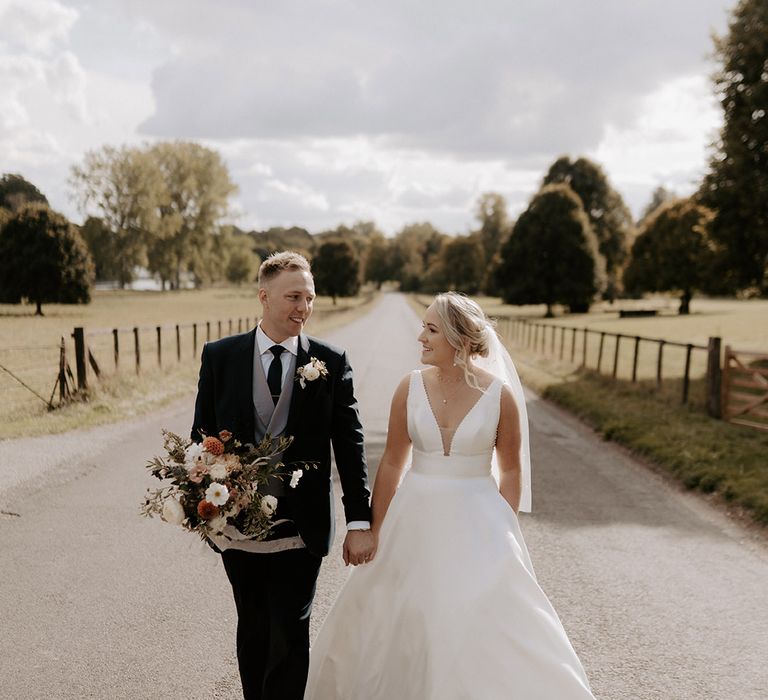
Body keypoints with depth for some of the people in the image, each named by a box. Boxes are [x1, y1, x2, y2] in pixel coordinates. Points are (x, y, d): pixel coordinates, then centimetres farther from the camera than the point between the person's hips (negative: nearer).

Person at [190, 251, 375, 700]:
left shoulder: (332, 363, -4)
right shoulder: (220, 356, -2)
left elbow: (350, 445, -3)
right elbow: (201, 436, 4)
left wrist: (360, 521, -6)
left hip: (301, 529, -2)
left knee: (290, 637, 4)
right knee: (253, 630, 19)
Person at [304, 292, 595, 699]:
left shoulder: (500, 394, -9)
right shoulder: (411, 387, -4)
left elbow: (511, 471, -1)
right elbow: (391, 463, 2)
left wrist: (504, 533, -3)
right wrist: (375, 530, 3)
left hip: (476, 523, -2)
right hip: (417, 520, 2)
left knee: (482, 629, 2)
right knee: (405, 628, 11)